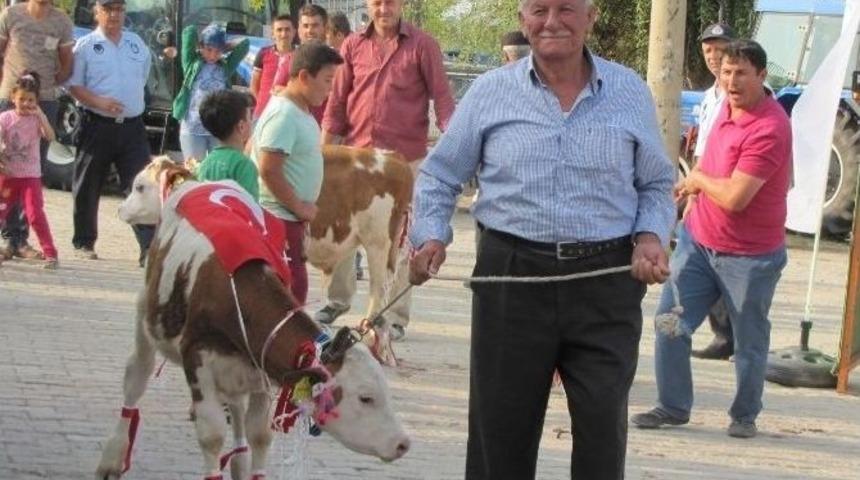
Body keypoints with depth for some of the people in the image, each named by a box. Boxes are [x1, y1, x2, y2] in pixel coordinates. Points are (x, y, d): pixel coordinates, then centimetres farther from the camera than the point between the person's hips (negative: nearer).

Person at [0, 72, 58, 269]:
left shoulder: (37, 119, -2)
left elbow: (50, 137, -19)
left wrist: (40, 115, -25)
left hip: (30, 176, -2)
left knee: (35, 213, -13)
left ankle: (50, 253, -9)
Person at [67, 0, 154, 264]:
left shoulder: (137, 44, 11)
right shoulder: (85, 45, -2)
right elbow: (73, 86, -6)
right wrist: (99, 102, -18)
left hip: (132, 126, 3)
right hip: (97, 125, -3)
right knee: (88, 188, 6)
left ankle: (149, 247, -14)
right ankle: (84, 242, 21)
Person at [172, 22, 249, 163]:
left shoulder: (226, 67, 6)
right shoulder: (192, 64, 0)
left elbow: (244, 44, 4)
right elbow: (189, 31, -5)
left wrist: (224, 48, 6)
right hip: (193, 129, -2)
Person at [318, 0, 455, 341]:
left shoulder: (422, 46, -4)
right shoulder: (353, 46, 6)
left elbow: (442, 97, -5)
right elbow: (338, 102, 9)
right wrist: (324, 151, 5)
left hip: (404, 159, -3)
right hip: (356, 155, 4)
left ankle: (396, 318, 9)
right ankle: (338, 300, 28)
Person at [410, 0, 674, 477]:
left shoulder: (630, 92, 6)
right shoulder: (490, 92, 5)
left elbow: (656, 186, 15)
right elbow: (440, 176, 12)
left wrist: (651, 236, -4)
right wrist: (430, 236, -5)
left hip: (606, 282, 0)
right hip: (511, 276, 0)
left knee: (603, 433, -1)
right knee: (500, 434, 7)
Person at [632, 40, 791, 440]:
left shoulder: (769, 129, -25)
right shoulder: (728, 107, 3)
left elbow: (734, 197, -28)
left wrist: (698, 180, -11)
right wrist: (694, 187, 10)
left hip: (749, 256, -7)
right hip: (699, 241, 7)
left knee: (750, 343, 9)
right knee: (669, 323, 3)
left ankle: (745, 416, 25)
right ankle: (672, 406, 16)